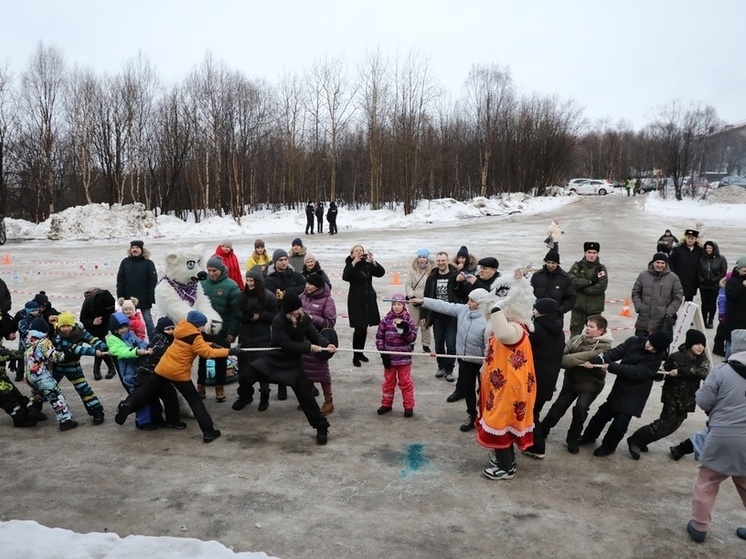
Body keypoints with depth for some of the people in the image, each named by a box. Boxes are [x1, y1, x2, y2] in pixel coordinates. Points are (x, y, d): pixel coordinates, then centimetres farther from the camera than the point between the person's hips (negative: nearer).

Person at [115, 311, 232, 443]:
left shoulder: (182, 329, 9)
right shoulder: (194, 337, -14)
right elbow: (208, 352, -23)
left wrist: (213, 345, 4)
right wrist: (230, 351, -24)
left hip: (163, 367, 6)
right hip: (179, 373, -6)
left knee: (146, 390, 22)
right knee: (195, 401, -1)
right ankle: (208, 432, -3)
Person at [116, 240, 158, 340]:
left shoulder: (148, 263, -4)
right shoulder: (125, 262, 4)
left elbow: (153, 281, -7)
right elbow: (120, 281, 4)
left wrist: (151, 298, -13)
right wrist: (120, 296, -3)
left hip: (144, 299, -3)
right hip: (128, 298, 3)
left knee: (148, 321, 5)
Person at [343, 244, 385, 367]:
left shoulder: (368, 265, 6)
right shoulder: (350, 265, -4)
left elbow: (381, 272, -7)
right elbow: (345, 277, -24)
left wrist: (373, 260, -18)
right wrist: (354, 262, -27)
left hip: (369, 300, 4)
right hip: (356, 301, -4)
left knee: (364, 328, 10)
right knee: (359, 328, -10)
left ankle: (360, 353, 24)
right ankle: (355, 356, -1)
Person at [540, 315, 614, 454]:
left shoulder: (603, 347, -18)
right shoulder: (578, 339, -2)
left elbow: (585, 358, -31)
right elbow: (564, 350, -12)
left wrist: (560, 360, -35)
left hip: (591, 384, -4)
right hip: (571, 380, 4)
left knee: (580, 408, -15)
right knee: (559, 406, 5)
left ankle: (573, 438, 8)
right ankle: (542, 431, 22)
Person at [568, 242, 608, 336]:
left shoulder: (601, 268, 2)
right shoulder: (577, 266, 2)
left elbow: (602, 286, -11)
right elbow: (572, 281, -12)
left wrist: (583, 288, -11)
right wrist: (589, 282, -14)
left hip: (595, 307, 0)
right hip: (578, 306, 0)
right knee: (575, 332, 4)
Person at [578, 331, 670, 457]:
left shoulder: (656, 358, -21)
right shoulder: (634, 341, -7)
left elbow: (635, 372, -28)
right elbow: (616, 352, -14)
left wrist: (611, 366, -31)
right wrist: (594, 361, -28)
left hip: (635, 394, -5)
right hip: (620, 387, 5)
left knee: (620, 421, -4)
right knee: (603, 412, 16)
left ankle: (608, 446, 20)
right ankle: (588, 437, 34)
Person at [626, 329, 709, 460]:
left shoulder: (703, 360, -2)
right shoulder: (676, 357, -11)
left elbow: (704, 372, -23)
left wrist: (681, 371, -30)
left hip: (687, 399, 5)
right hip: (672, 396, -5)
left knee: (672, 425, 11)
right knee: (666, 424, -11)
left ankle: (640, 441, 26)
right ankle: (635, 440, 1)